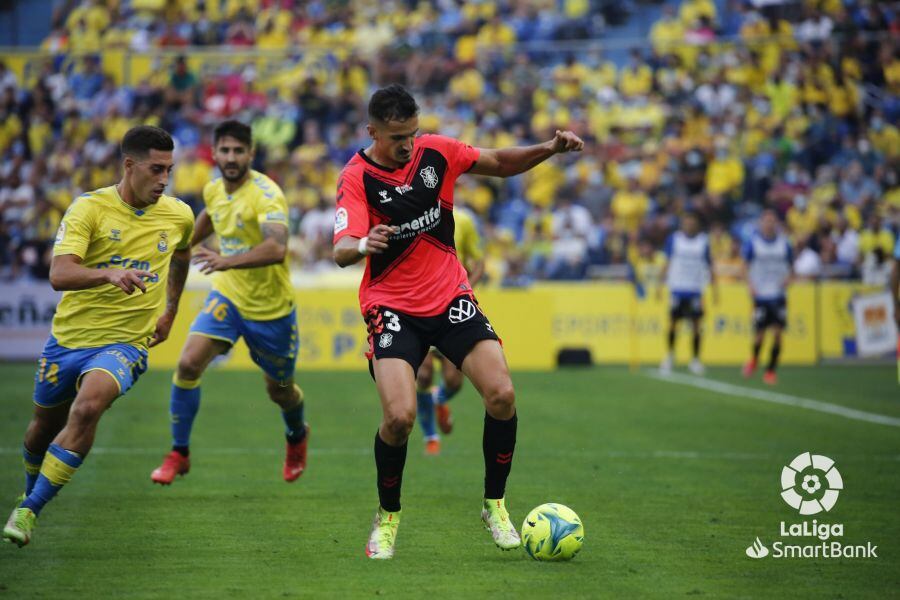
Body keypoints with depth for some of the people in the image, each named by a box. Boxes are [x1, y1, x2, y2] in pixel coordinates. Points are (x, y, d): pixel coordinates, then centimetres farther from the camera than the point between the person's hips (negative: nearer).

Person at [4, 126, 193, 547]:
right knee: (46, 424, 16)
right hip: (69, 337, 0)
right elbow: (59, 275, -25)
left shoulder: (179, 216, 0)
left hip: (125, 343, 0)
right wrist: (109, 274, -42)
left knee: (88, 406, -28)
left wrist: (170, 310, 30)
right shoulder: (89, 208, -12)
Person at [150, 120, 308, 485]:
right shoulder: (214, 190, -2)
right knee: (188, 363, -16)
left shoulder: (266, 194, -25)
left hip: (270, 307, -4)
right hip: (227, 295, 5)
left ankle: (297, 436, 48)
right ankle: (178, 454, -2)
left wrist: (227, 261, -54)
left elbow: (276, 249, -42)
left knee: (279, 390, 12)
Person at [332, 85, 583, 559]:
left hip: (451, 297, 4)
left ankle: (494, 506, 7)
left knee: (502, 395, -13)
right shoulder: (356, 178, -14)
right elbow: (341, 251, -27)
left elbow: (501, 164, 13)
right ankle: (388, 518, 4)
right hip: (392, 307, -4)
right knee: (400, 415, -21)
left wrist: (549, 149, -4)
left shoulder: (436, 151, -3)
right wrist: (361, 245, -51)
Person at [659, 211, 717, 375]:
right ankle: (670, 355, 19)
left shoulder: (703, 241, 2)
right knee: (673, 322, 1)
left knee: (696, 324, -2)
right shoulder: (674, 239, 2)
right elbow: (667, 263, 9)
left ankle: (695, 359, 10)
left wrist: (714, 288, 5)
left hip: (695, 289, 0)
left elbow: (709, 266, 8)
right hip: (676, 288, 0)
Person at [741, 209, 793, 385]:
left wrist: (786, 279, -6)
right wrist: (751, 286, -9)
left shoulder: (784, 244, 5)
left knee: (777, 333, -6)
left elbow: (790, 268, 14)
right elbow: (746, 267, 5)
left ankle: (771, 370, 6)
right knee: (759, 333, -2)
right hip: (760, 295, -2)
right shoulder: (752, 243, 0)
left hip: (779, 295, 2)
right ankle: (754, 359, 29)